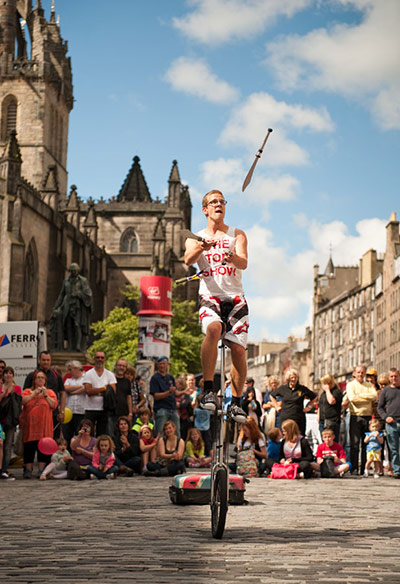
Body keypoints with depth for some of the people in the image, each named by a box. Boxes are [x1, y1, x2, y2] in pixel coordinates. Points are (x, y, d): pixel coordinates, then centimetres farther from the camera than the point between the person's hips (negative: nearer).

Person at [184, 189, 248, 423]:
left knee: (238, 350, -7)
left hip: (236, 298, 1)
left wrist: (233, 258, -30)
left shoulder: (237, 235, 10)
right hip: (210, 297, -1)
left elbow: (244, 263, -7)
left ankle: (236, 402, 11)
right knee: (213, 328, -32)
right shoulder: (196, 238, 10)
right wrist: (201, 248, -33)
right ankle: (209, 389, -26)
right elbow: (188, 260, -11)